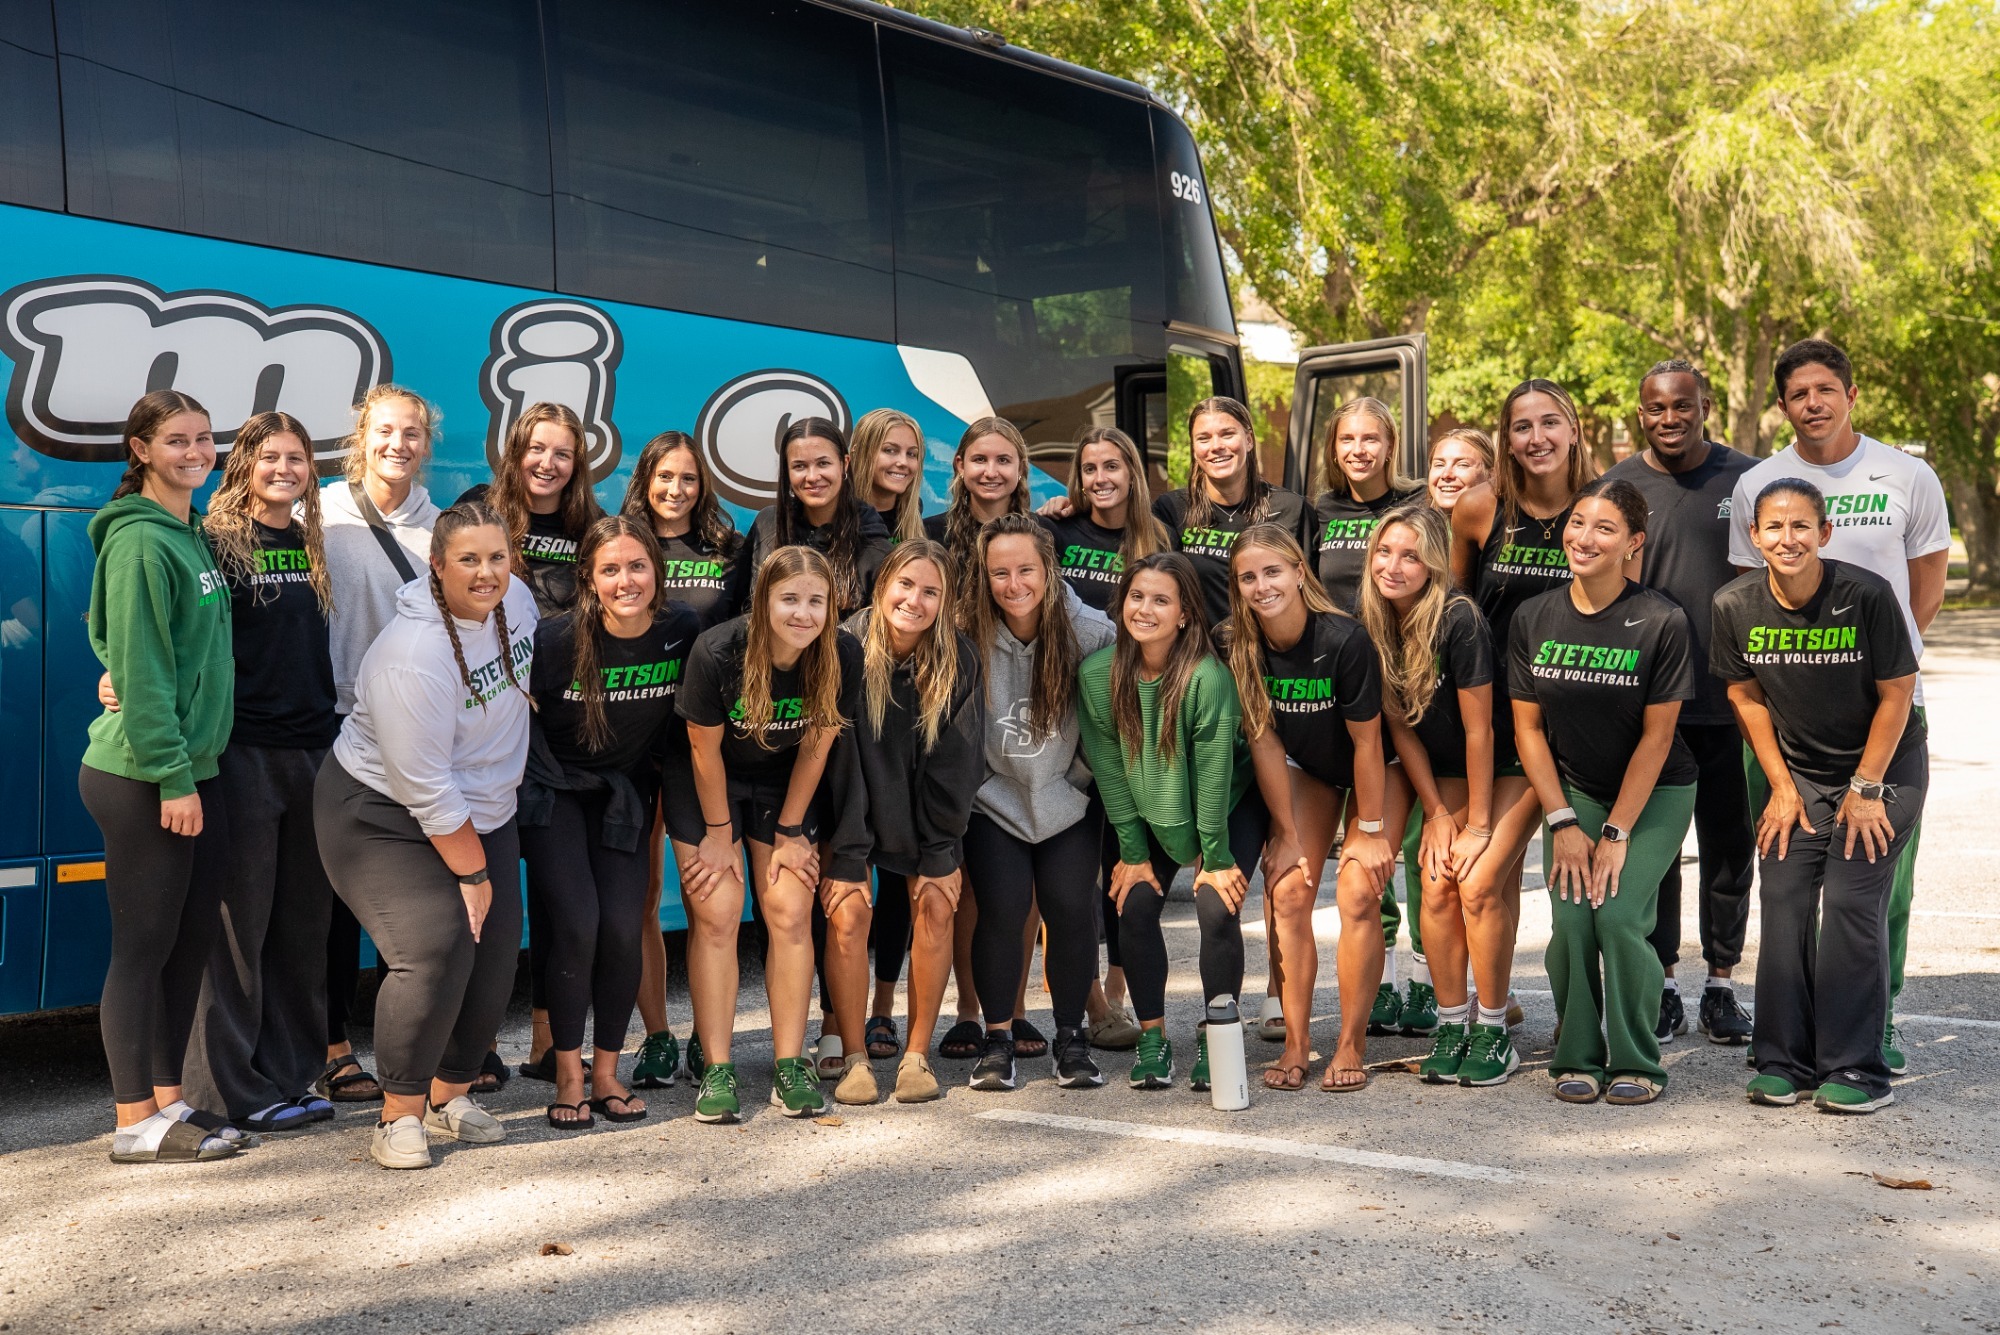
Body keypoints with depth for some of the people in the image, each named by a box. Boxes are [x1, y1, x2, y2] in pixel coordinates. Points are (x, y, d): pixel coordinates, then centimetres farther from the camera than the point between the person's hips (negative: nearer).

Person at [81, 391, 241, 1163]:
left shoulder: (189, 535, 13)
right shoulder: (140, 541, -14)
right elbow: (139, 667, -18)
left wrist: (190, 768, 14)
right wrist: (171, 777, -19)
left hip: (192, 768, 9)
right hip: (142, 778, -9)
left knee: (193, 937, 12)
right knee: (145, 945, -1)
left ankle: (167, 1100, 22)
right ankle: (137, 1124, 8)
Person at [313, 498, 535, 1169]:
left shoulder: (515, 600, -6)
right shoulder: (415, 655, -28)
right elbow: (425, 788, -24)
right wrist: (472, 873, -16)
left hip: (481, 812, 7)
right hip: (384, 814, -7)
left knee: (495, 956, 1)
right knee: (435, 950, -20)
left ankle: (451, 1096, 20)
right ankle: (400, 1116, -5)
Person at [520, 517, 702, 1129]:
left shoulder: (683, 630, -13)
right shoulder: (558, 638, -22)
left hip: (625, 792, 3)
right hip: (554, 790, -3)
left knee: (624, 929, -7)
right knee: (577, 924, -14)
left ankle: (607, 1074, 10)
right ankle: (568, 1079, 0)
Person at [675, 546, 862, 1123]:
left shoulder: (842, 655, -22)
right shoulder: (718, 653, -29)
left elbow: (816, 745, -9)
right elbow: (705, 750, -16)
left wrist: (789, 831, -3)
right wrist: (720, 833, -8)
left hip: (786, 785, 2)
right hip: (710, 786, -2)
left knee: (790, 913, -4)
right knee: (716, 915, -8)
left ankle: (791, 1065, 4)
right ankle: (715, 1070, -1)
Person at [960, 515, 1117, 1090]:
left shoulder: (1091, 633, -13)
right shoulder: (969, 639, -14)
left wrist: (1076, 778, -1)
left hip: (1066, 798, 1)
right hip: (994, 798, -1)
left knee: (1070, 907, -9)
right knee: (1003, 906, -14)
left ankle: (1072, 1037, 11)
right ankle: (998, 1039, 5)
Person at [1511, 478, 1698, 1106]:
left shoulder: (1662, 621, -17)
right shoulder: (1533, 619, -6)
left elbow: (1656, 736, -13)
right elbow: (1528, 727, -1)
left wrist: (1616, 833, -14)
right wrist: (1563, 822, -7)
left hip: (1654, 795, -3)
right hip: (1573, 790, 3)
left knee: (1618, 915, -18)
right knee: (1571, 920, -13)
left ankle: (1636, 1064, 2)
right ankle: (1577, 1059, 7)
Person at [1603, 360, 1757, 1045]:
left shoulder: (1747, 479, 1)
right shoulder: (1619, 486, 2)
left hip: (1729, 701, 0)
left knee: (1729, 845, 8)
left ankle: (1720, 983, 20)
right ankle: (1661, 984, 17)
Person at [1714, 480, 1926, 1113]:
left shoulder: (1866, 596, -21)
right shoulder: (1735, 606, -10)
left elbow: (1896, 693, -13)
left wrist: (1865, 789, -11)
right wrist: (1782, 787, 1)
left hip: (1883, 769, -3)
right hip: (1799, 773, 4)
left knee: (1851, 905, -12)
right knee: (1783, 904, -3)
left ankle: (1856, 1071, -2)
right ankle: (1784, 1061, 8)